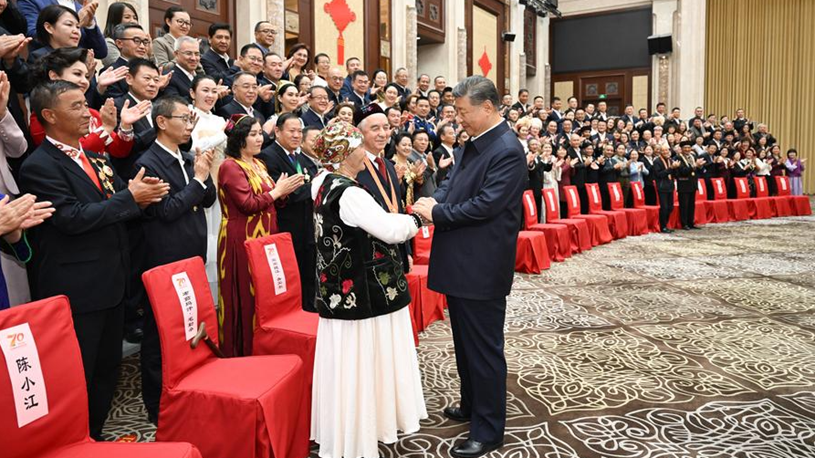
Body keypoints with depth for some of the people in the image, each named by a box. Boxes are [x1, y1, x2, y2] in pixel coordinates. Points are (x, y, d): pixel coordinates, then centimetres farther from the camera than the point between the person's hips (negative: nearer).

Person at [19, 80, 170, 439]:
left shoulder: (96, 159, 14)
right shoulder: (39, 166, -12)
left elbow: (116, 210, 17)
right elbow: (72, 218, -22)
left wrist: (142, 195, -6)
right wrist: (130, 198, -16)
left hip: (110, 284, 8)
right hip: (75, 291, -8)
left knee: (107, 368, 17)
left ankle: (95, 436, 32)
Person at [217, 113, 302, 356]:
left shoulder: (258, 164, 15)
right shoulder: (230, 166, -11)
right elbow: (248, 204, -19)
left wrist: (282, 192, -1)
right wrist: (277, 190, -11)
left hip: (265, 237, 8)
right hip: (242, 240, -8)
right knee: (246, 296, -2)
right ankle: (242, 350, 10)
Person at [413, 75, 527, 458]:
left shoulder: (507, 150, -17)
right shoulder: (473, 143, 11)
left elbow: (485, 205, -23)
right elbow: (453, 182, 15)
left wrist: (437, 213, -15)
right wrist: (435, 201, -5)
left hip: (482, 268, -9)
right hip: (460, 263, 9)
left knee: (483, 348, 3)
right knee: (465, 343, 22)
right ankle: (471, 405, 41)